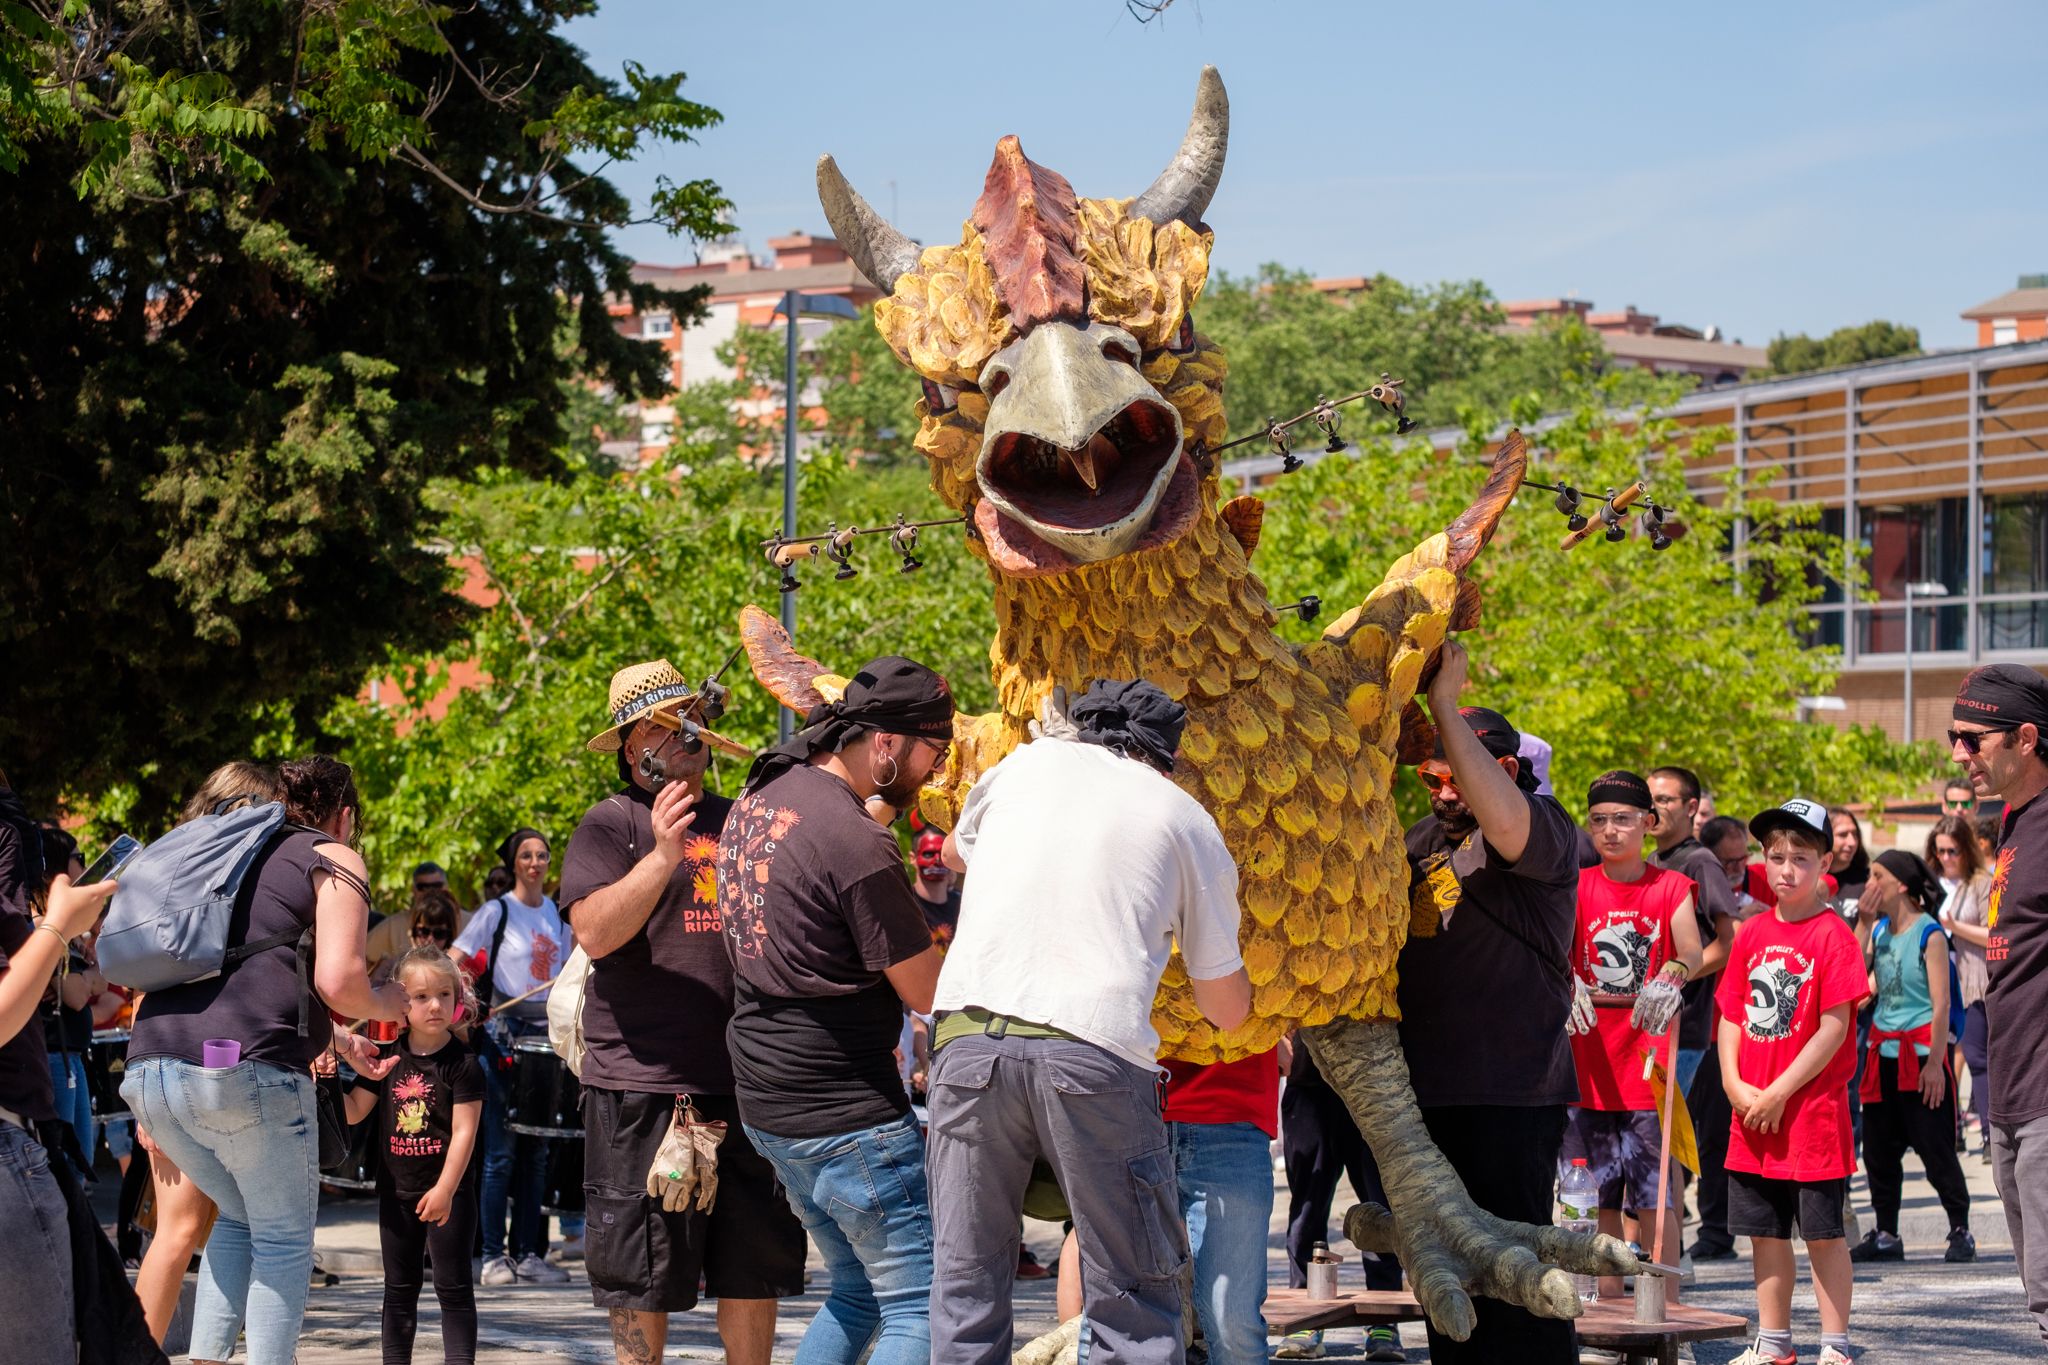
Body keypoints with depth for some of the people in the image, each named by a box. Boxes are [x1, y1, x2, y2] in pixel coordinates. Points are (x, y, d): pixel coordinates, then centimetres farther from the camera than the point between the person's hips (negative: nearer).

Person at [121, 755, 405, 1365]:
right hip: (244, 1073, -6)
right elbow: (337, 980, -10)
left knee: (239, 1217, 25)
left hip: (151, 1069, 7)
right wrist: (384, 1005, 11)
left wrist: (337, 1040, 37)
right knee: (283, 1238, 11)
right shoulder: (335, 860, 5)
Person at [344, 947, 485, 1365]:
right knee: (399, 1287, 12)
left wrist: (445, 1189, -17)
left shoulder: (461, 1063, -9)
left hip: (446, 1193, -5)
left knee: (452, 1285, -2)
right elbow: (354, 1111, 7)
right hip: (397, 1190, 5)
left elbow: (464, 1131, -12)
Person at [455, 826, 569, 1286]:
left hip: (547, 1035, 5)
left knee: (536, 1151, 6)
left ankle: (528, 1253, 10)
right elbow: (454, 963, -6)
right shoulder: (496, 912, -2)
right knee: (501, 1150, -6)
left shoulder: (558, 915, 13)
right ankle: (494, 1256, -3)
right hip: (503, 1035, -5)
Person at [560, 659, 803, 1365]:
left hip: (747, 1082, 5)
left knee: (756, 1265, 9)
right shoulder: (612, 823, 0)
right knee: (643, 1279, 0)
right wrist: (662, 857, -26)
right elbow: (594, 932, -14)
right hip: (645, 1084, -5)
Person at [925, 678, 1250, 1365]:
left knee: (965, 1286, 9)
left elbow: (956, 849, 42)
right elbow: (1228, 1009, 17)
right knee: (1132, 1307, 2)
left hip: (968, 1039, 2)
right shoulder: (1186, 819, 13)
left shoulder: (1025, 764, 19)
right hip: (1097, 1046, -2)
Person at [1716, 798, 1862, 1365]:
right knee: (1765, 1232, 11)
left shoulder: (1832, 935, -8)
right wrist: (1736, 1087, -3)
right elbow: (1731, 1015, 11)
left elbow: (1834, 1030, -12)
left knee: (1823, 1232, -1)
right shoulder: (1752, 932, 9)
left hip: (1812, 1108, -6)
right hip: (1751, 1111, 6)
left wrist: (1778, 1094, -13)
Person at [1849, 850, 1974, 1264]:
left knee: (1935, 1147, -2)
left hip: (1921, 1052, -7)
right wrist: (1862, 918, -4)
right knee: (1878, 1148, 8)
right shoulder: (1879, 930, 10)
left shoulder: (1929, 934, -11)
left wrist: (1935, 1062, -18)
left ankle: (1960, 1231, 9)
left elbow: (1941, 1003, -14)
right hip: (1884, 1051, 7)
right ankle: (1885, 1234, 16)